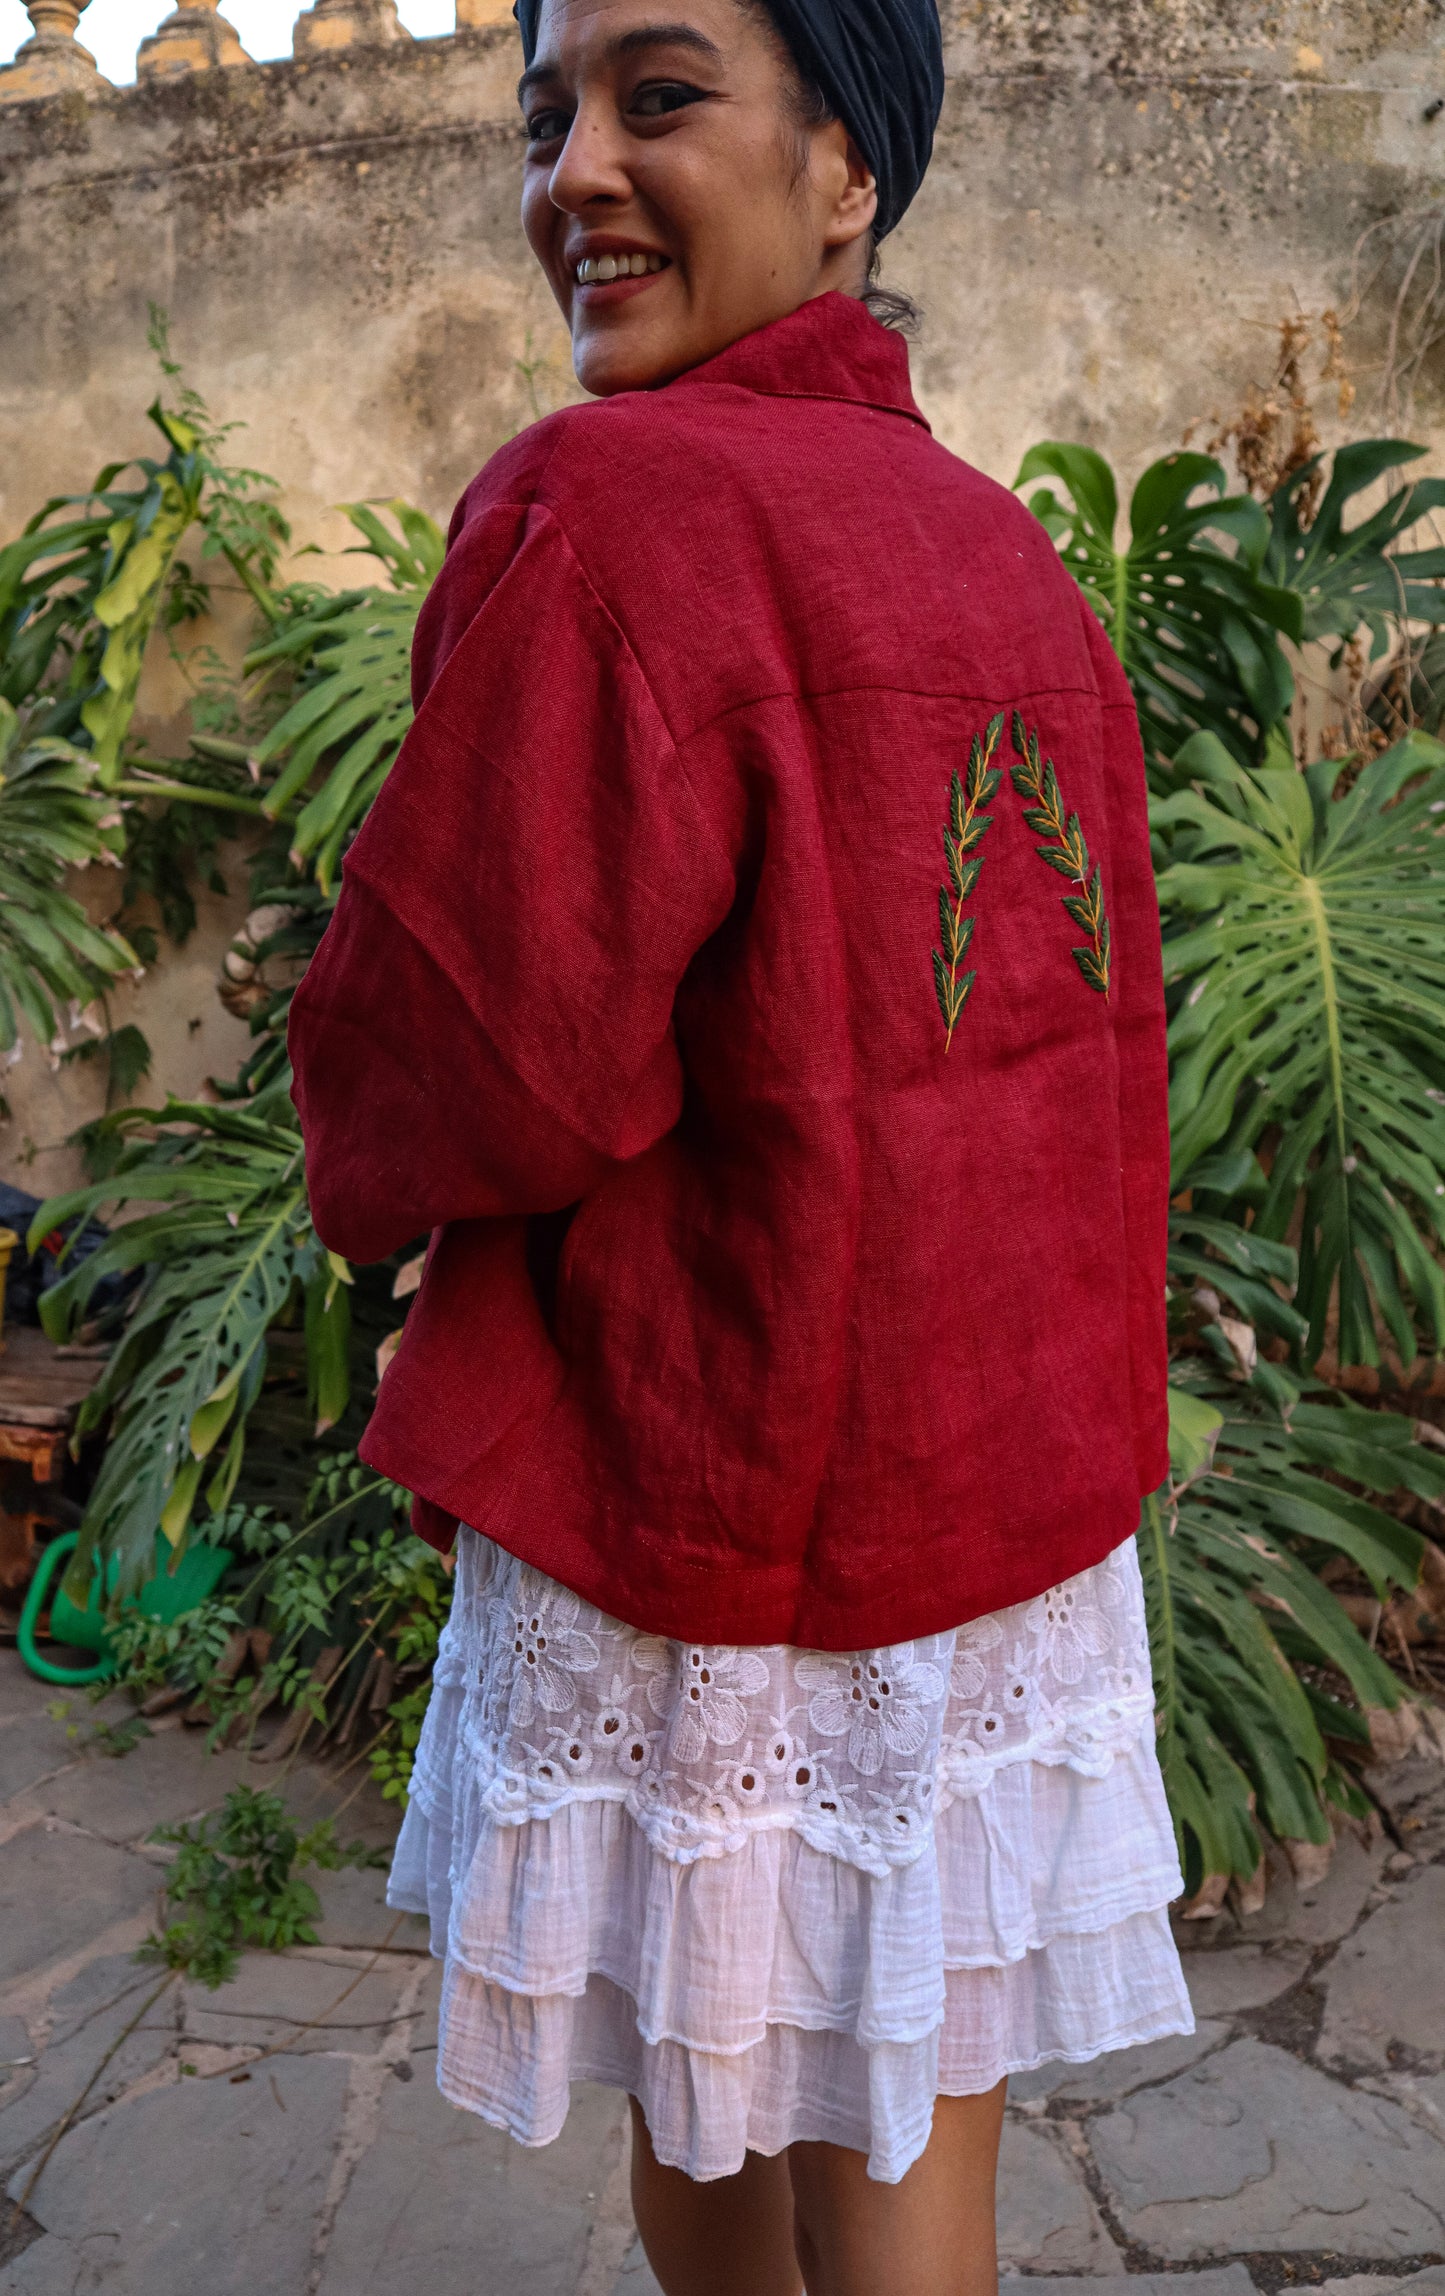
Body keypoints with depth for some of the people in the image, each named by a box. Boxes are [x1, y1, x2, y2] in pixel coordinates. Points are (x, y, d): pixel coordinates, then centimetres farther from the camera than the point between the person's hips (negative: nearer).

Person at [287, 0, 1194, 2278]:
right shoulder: (1008, 549, 6)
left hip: (698, 1482, -7)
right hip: (1023, 1483, 7)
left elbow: (463, 1063, -19)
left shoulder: (609, 504, -17)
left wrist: (367, 1178, 2)